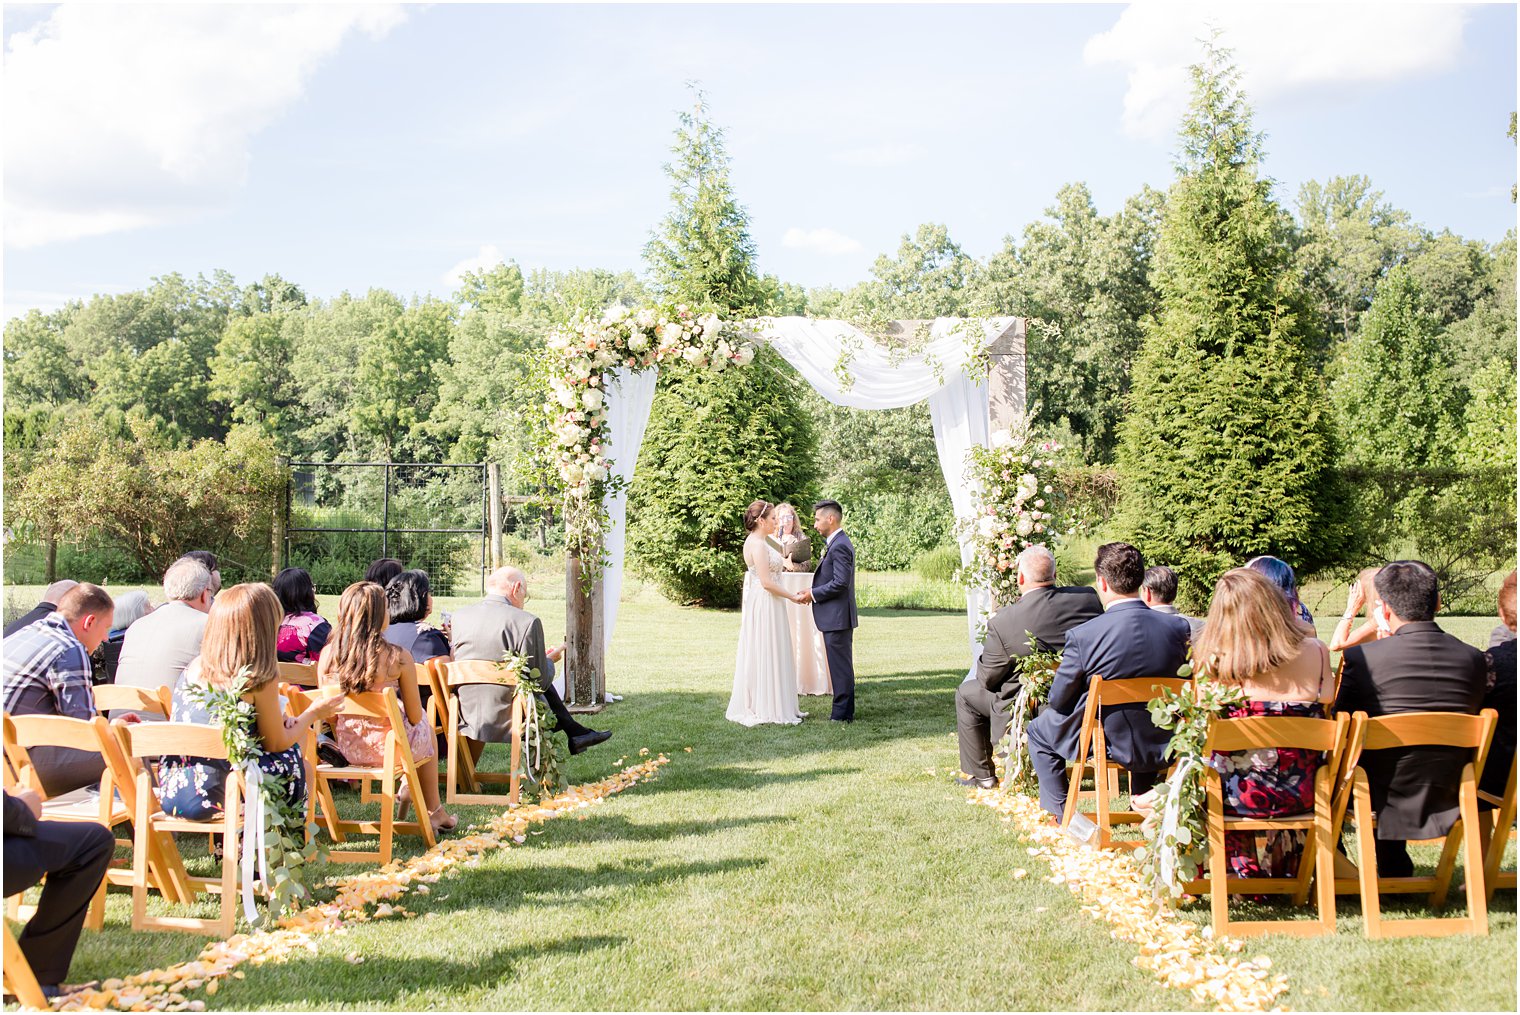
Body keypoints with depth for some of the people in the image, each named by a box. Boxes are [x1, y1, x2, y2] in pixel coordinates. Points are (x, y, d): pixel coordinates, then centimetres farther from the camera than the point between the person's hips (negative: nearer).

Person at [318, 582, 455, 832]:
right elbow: (415, 717, -10)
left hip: (346, 748, 5)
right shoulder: (398, 657, -19)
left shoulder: (327, 655, -8)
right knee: (426, 728, 32)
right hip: (390, 748, -4)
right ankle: (434, 812, 42)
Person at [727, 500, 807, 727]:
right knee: (765, 655, -4)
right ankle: (766, 709, 2)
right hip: (764, 605, -10)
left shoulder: (757, 542, 13)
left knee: (771, 655, 14)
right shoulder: (757, 544, -18)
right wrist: (792, 597, -13)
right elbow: (766, 582, -22)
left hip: (768, 605, 10)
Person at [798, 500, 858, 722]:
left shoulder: (839, 546, -17)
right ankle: (844, 711, 20)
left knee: (840, 664, -5)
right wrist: (814, 592, 8)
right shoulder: (837, 543, 16)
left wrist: (814, 594, -14)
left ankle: (842, 713, -1)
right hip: (837, 616, 11)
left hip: (837, 616, -11)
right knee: (841, 664, 14)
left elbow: (840, 582, -23)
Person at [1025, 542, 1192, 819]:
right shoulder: (1178, 628, -12)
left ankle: (1058, 813, 26)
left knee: (1038, 729, 25)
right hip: (1160, 745, 4)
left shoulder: (1082, 635, -23)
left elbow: (1059, 700, -11)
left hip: (1104, 744, -4)